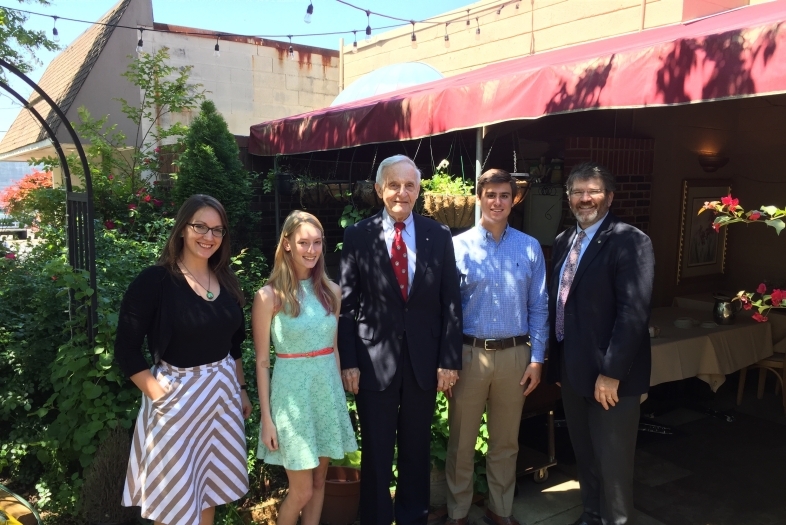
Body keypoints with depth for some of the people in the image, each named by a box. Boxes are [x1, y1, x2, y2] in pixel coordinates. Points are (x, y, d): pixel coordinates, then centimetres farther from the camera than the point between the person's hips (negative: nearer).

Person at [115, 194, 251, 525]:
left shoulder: (227, 282, 4)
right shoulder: (155, 281, -14)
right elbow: (126, 350, -14)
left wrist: (241, 389, 14)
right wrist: (158, 394, -17)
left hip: (223, 392, 5)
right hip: (178, 394, -5)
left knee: (210, 487, 19)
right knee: (174, 497, 9)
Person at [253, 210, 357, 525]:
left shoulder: (331, 291, 3)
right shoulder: (269, 296, -10)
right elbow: (262, 361, -7)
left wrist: (340, 395, 10)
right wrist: (266, 418, -8)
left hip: (328, 390, 4)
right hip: (293, 394, -4)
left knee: (319, 483, 15)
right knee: (301, 491, 3)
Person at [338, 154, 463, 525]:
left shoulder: (439, 236, 2)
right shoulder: (357, 236, -3)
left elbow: (450, 304, 2)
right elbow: (346, 305, -3)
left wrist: (449, 359, -2)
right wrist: (348, 362, -7)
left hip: (424, 361, 2)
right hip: (374, 361, -1)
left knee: (417, 451, 17)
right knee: (376, 453, 12)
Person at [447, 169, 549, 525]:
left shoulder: (530, 248, 2)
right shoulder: (458, 246, -5)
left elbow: (538, 307, 4)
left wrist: (536, 358, 0)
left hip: (514, 355, 2)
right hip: (469, 354, -2)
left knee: (505, 441, 17)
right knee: (462, 441, 11)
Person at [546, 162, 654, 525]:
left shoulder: (630, 241, -14)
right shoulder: (563, 241, 10)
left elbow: (634, 312, -20)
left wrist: (611, 372, -21)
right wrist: (556, 361, 11)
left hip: (609, 374, -7)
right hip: (572, 368, 7)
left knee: (613, 460, 9)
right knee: (585, 454, 22)